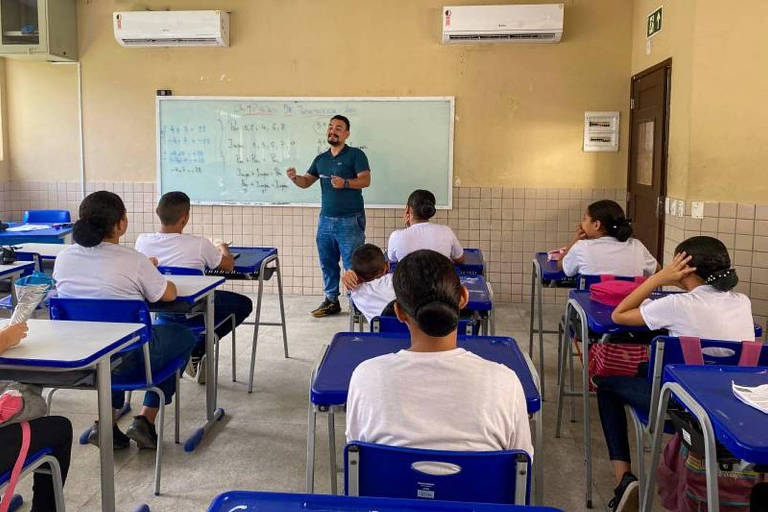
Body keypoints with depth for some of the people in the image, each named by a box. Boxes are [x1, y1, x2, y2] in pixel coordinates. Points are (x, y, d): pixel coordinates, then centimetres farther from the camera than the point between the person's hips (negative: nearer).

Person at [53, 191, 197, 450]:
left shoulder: (64, 257, -1)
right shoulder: (133, 260, -16)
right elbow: (169, 295, -6)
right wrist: (151, 273, 17)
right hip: (127, 362, -6)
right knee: (184, 336, 20)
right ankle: (145, 420, 14)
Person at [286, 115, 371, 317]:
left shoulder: (355, 154, -1)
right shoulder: (320, 159, 16)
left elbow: (365, 180, -11)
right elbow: (306, 182, 13)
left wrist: (345, 183, -27)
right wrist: (294, 177, -9)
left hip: (350, 221, -6)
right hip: (325, 219, 6)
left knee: (352, 265, -6)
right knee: (327, 263, 11)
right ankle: (331, 301, 23)